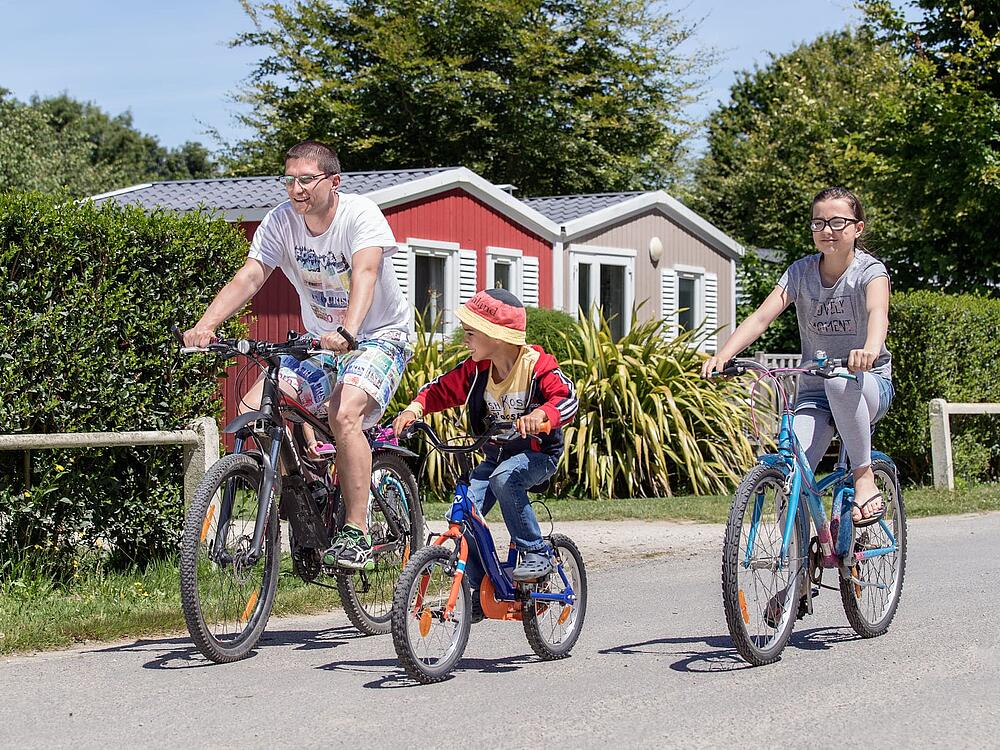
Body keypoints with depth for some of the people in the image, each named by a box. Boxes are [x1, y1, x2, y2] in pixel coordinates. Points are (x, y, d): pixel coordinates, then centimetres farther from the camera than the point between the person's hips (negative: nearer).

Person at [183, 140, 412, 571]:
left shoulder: (360, 215, -21)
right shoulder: (281, 221, -8)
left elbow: (364, 275, -37)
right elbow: (248, 278, -17)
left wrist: (347, 333, -55)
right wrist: (205, 326, -34)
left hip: (380, 336, -5)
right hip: (320, 340, 5)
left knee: (344, 414, -32)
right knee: (251, 410, -14)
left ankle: (357, 536, -26)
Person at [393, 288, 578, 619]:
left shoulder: (537, 365, -19)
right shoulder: (477, 369, -3)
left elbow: (567, 398, -31)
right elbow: (442, 389, 3)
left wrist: (541, 415, -52)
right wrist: (416, 407, -18)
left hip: (537, 452, -6)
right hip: (496, 453, 6)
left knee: (504, 478, -38)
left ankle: (536, 554, -24)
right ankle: (482, 591, 2)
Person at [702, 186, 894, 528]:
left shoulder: (869, 271, -9)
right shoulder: (801, 272, 0)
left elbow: (877, 312, -31)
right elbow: (762, 316, -12)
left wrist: (870, 350, -55)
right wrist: (723, 355, -31)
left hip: (870, 386, -3)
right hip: (813, 390, 3)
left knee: (840, 380, -40)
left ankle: (865, 477, -24)